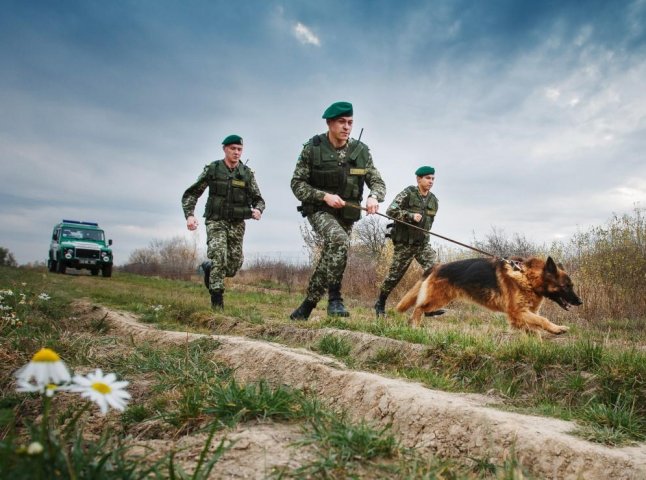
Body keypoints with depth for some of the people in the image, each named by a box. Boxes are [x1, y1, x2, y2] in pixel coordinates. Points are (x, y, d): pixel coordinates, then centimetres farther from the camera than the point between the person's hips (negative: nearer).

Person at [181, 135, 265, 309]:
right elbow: (190, 194, 1)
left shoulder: (247, 173, 2)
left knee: (234, 265, 3)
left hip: (237, 224, 3)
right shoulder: (212, 169, -2)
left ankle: (209, 268, 35)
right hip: (216, 221, -3)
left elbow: (258, 199, 4)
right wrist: (189, 215, -15)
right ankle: (217, 302, -14)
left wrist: (258, 210, -20)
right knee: (219, 256, -22)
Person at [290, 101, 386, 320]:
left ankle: (307, 305, 27)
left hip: (347, 215, 4)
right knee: (339, 240, -32)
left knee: (330, 257, 8)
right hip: (319, 210, -4)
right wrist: (324, 196, -22)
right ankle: (334, 298, -21)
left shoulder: (361, 151, -2)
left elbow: (378, 182, 2)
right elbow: (297, 184, -7)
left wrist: (374, 197, -23)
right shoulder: (312, 148, -8)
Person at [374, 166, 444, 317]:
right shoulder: (407, 193, -10)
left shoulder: (433, 200, 7)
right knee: (395, 275, 5)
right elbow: (390, 211, -19)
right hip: (404, 243, -5)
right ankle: (380, 304, 25)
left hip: (422, 243, 5)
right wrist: (410, 215, -26)